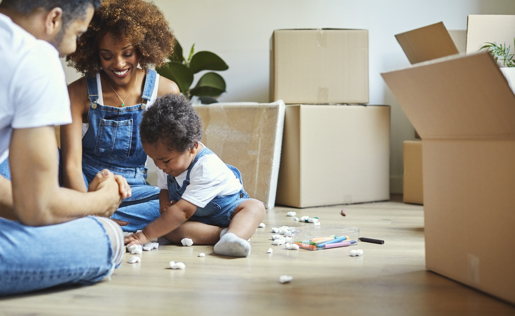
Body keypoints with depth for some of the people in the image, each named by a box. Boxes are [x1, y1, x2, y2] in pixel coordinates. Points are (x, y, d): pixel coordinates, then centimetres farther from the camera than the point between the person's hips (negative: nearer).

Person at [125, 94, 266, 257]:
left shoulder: (207, 169, -35)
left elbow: (183, 211, -38)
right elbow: (164, 189, 9)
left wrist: (146, 234, -39)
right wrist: (165, 204, -17)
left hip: (227, 210, -4)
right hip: (196, 218, 4)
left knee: (255, 206, -32)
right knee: (170, 230, -28)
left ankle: (234, 236, -58)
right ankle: (225, 233, -36)